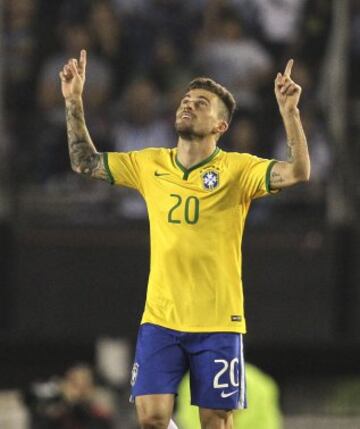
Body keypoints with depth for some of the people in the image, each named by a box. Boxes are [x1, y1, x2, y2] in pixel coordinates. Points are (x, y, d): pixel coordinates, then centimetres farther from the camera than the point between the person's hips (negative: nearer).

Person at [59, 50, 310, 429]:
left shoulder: (236, 169, -5)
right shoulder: (150, 165, 7)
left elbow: (298, 172, -18)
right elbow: (85, 163, 17)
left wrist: (289, 111, -28)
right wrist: (73, 102, 10)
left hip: (217, 322, -3)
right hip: (159, 318, 3)